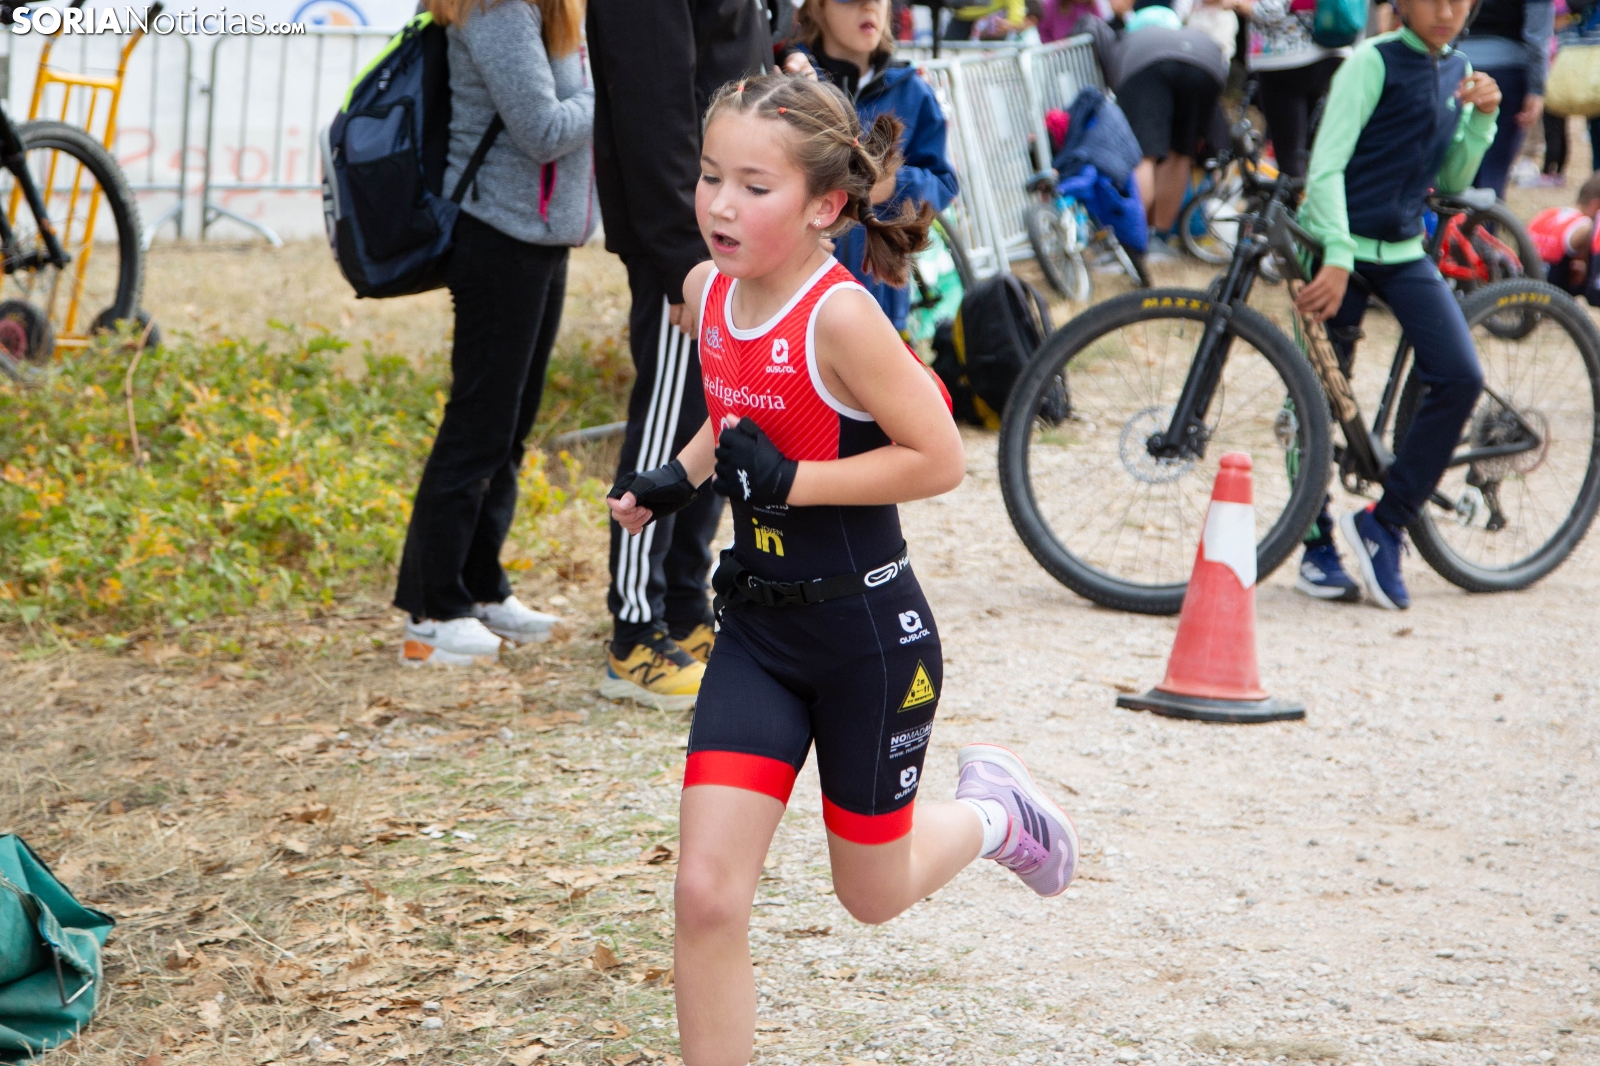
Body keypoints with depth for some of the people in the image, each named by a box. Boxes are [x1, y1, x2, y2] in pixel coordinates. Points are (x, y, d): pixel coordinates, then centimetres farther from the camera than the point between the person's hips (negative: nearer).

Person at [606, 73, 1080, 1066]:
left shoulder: (840, 316, -23)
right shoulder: (709, 294, -1)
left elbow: (939, 457, -23)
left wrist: (790, 481, -24)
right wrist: (677, 480, 3)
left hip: (868, 631, -5)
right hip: (758, 629, 6)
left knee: (872, 891, 14)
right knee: (707, 892, -5)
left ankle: (992, 813, 45)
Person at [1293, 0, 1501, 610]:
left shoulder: (1457, 72, 11)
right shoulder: (1373, 62, -9)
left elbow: (1451, 181, 14)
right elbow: (1326, 166, -15)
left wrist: (1481, 119, -3)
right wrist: (1336, 258, -25)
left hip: (1404, 253, 5)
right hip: (1341, 249, -5)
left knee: (1461, 378, -11)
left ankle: (1384, 523, -3)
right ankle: (1318, 549, 14)